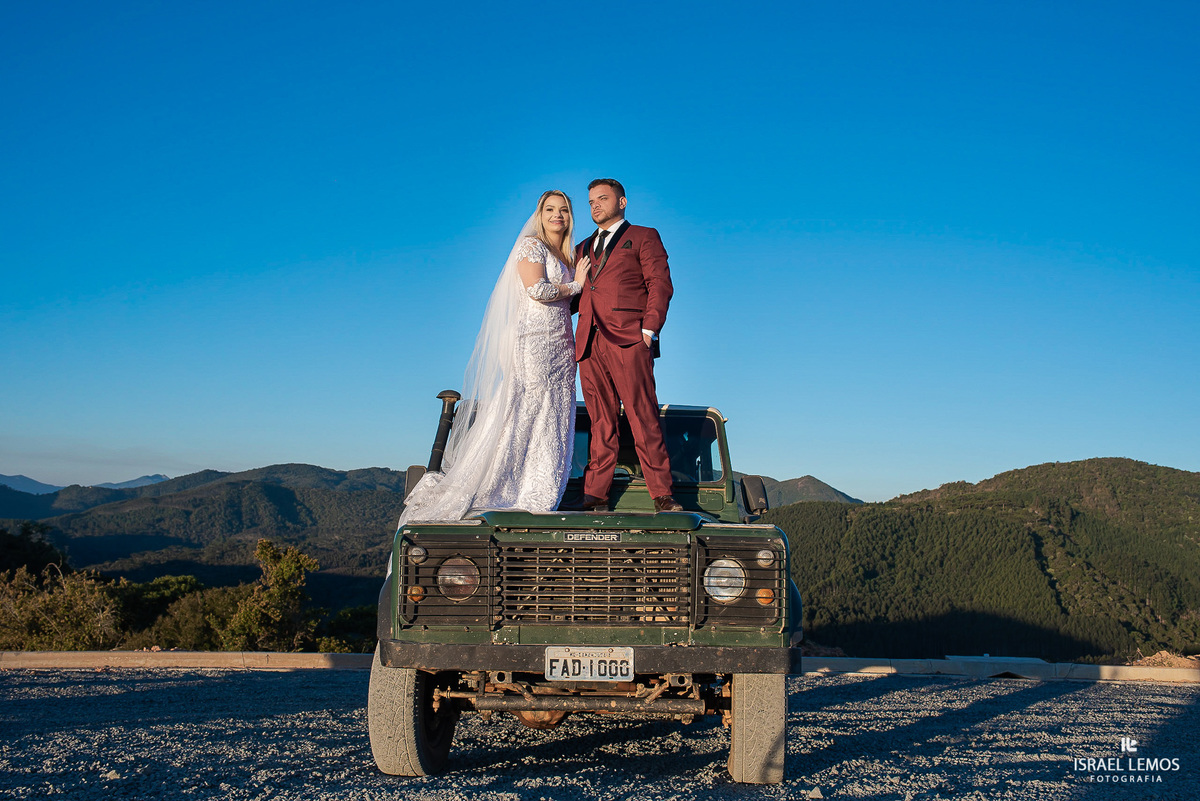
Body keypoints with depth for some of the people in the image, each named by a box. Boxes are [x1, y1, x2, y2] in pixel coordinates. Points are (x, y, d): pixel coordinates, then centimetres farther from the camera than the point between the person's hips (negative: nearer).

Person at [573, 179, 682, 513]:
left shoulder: (643, 237, 12)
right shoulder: (583, 248, 28)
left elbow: (660, 284, 1)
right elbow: (574, 294, 25)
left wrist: (649, 328, -10)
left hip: (628, 341, -5)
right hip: (589, 344, 5)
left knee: (644, 421, -8)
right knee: (600, 423, 3)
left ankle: (662, 496, -7)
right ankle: (595, 496, 2)